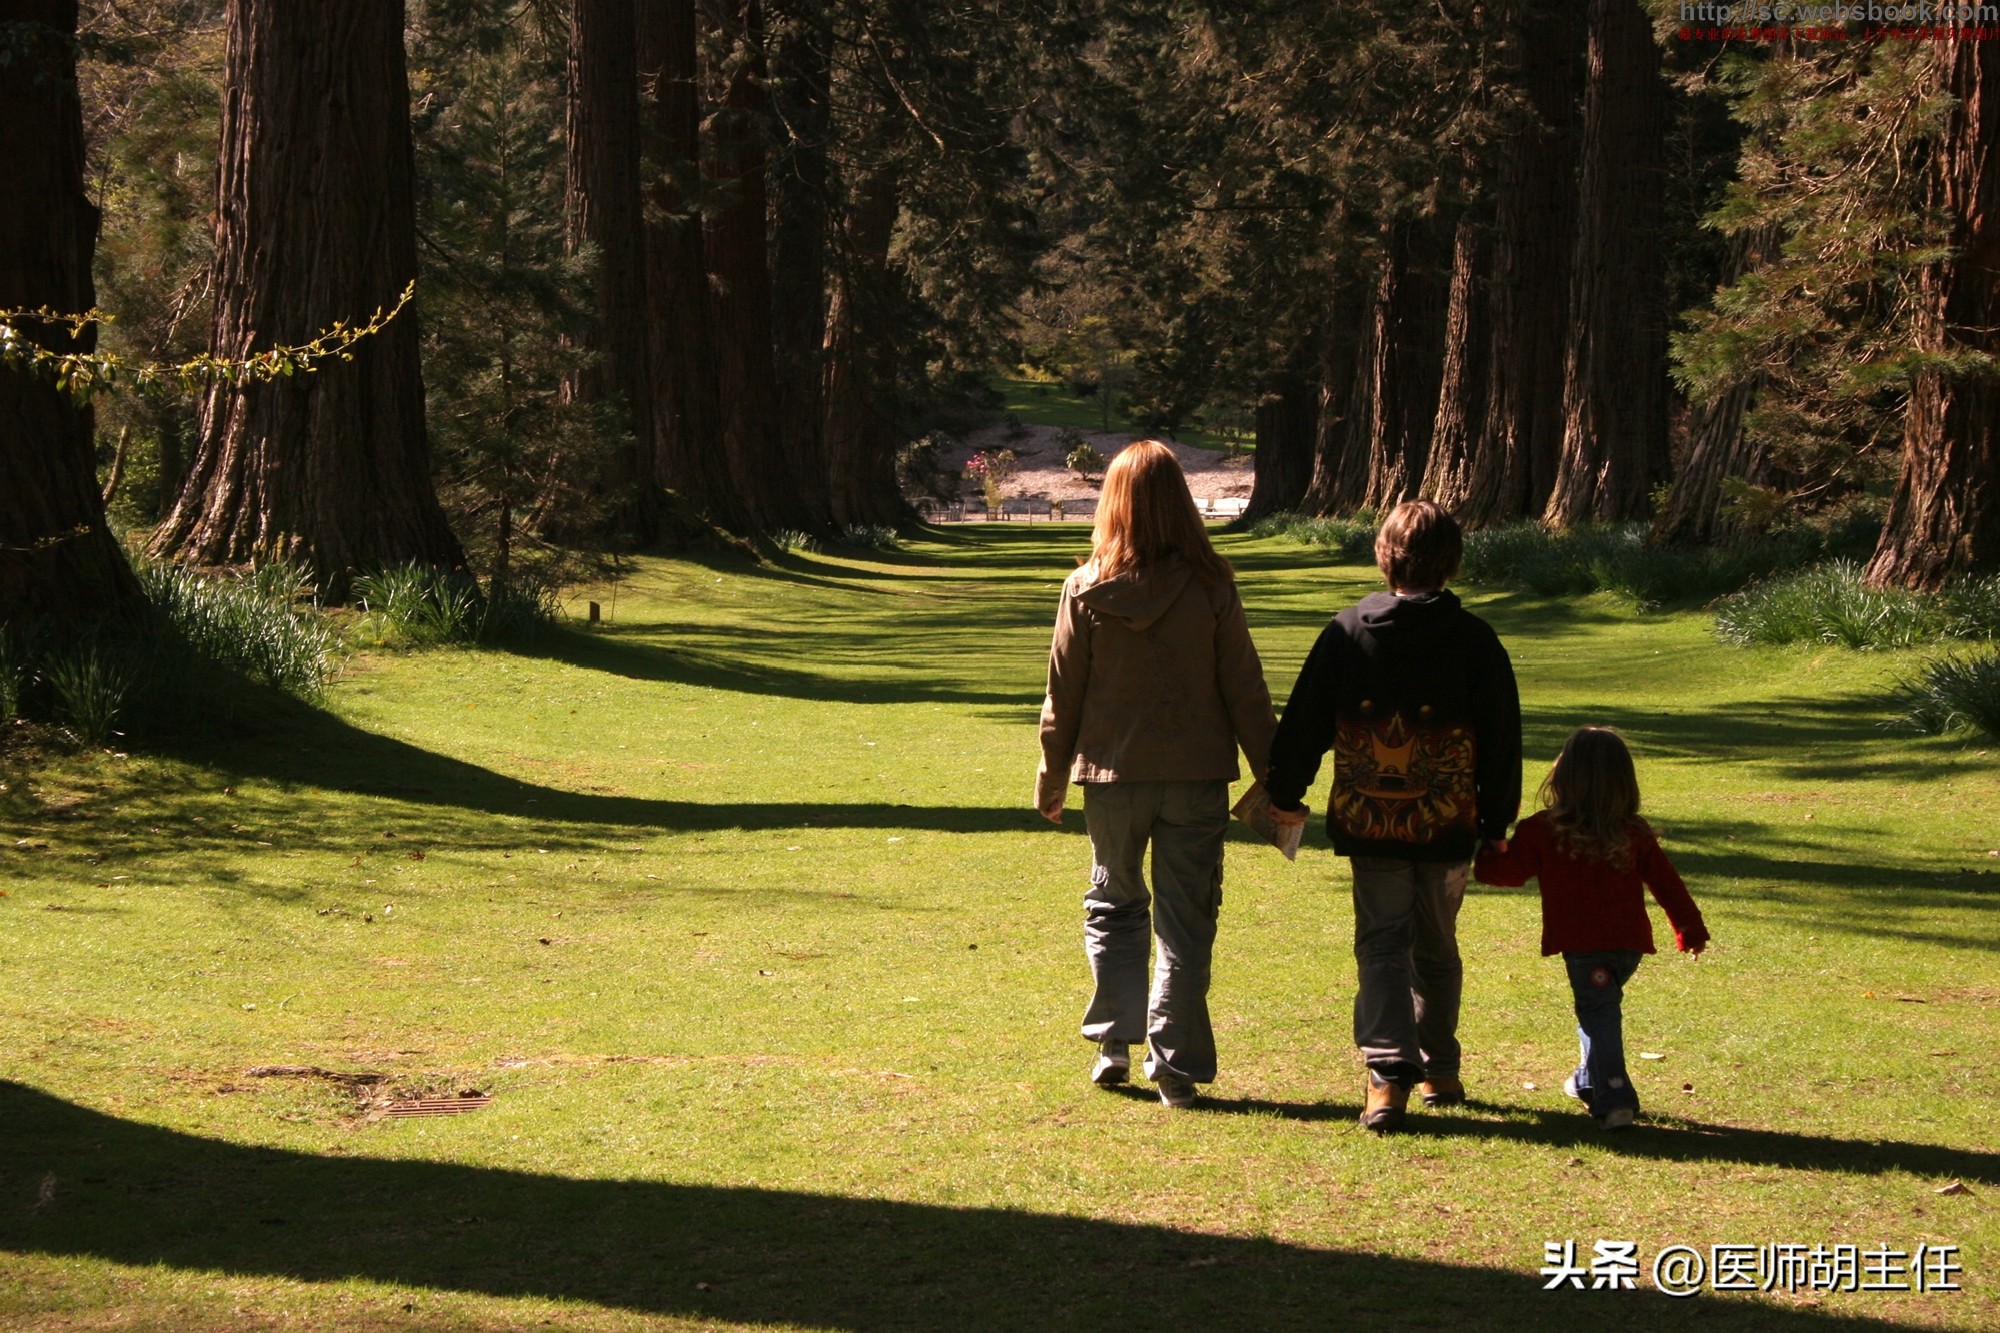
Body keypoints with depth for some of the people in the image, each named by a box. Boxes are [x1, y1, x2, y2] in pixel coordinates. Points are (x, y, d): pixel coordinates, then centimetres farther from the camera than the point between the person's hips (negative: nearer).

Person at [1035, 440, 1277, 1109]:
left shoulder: (1086, 590, -6)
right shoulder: (1210, 587, -9)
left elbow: (1063, 695, 1)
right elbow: (1244, 689, -3)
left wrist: (1052, 778, 14)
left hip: (1113, 774, 1)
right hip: (1197, 775, -1)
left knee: (1114, 907, 19)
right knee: (1185, 920, 6)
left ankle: (1113, 1042, 14)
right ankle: (1176, 1066, 3)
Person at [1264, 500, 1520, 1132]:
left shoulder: (1347, 632, -2)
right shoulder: (1473, 639, -3)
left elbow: (1305, 719, 3)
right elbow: (1502, 736, 1)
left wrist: (1286, 792, 16)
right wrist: (1496, 821, 11)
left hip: (1369, 822, -1)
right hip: (1448, 825, 1)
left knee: (1383, 945, 2)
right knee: (1437, 949, 16)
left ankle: (1389, 1070, -15)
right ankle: (1439, 1070, 26)